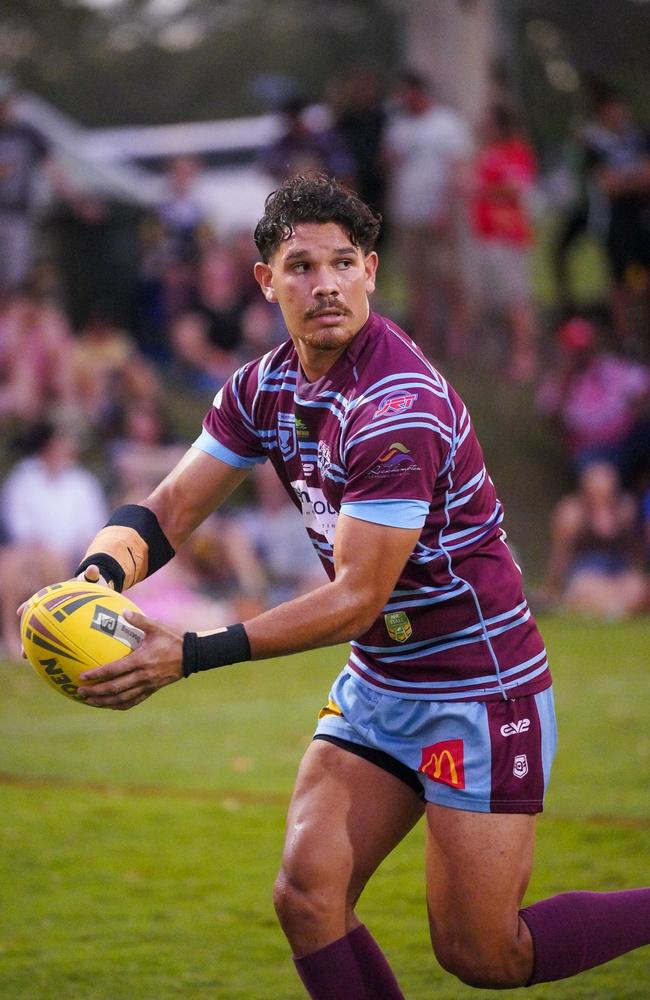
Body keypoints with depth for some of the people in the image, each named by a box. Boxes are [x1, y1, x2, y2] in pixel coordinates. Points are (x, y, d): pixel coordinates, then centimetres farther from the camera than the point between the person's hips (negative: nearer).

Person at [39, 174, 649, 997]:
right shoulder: (264, 389, 1)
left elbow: (356, 598, -26)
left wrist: (194, 654, -30)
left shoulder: (400, 411, -25)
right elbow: (171, 508, 2)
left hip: (479, 690, -7)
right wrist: (103, 571, -22)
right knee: (306, 896, -8)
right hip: (378, 685, 8)